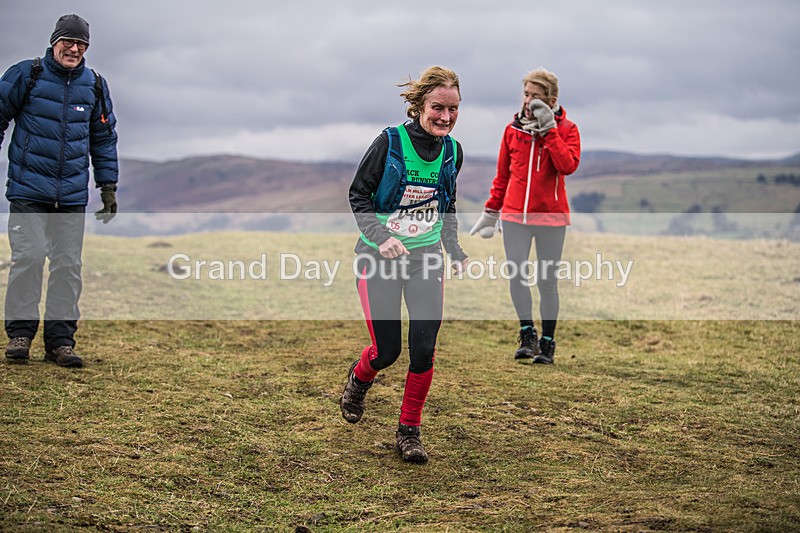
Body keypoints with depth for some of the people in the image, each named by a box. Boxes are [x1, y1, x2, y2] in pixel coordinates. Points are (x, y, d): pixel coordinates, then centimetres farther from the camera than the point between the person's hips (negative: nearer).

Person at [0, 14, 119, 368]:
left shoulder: (94, 86, 10)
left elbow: (104, 139, 19)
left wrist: (108, 187, 15)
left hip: (72, 194, 3)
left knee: (68, 265, 2)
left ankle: (60, 340, 9)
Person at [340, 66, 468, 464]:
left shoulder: (452, 151, 2)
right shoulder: (390, 142, -13)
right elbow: (358, 195, -7)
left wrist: (457, 252, 12)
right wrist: (380, 236, -21)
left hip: (426, 259, 3)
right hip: (379, 259, -3)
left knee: (424, 349, -7)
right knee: (387, 350, 0)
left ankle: (409, 432, 9)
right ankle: (358, 379, 37)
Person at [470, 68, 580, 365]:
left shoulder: (566, 129, -1)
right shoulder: (513, 129, 7)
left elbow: (568, 165, -20)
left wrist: (549, 130, -19)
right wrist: (491, 211, 15)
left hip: (551, 217, -2)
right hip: (514, 215, 2)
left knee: (547, 281, 4)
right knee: (516, 275, -7)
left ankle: (547, 343, 15)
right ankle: (527, 334, 10)